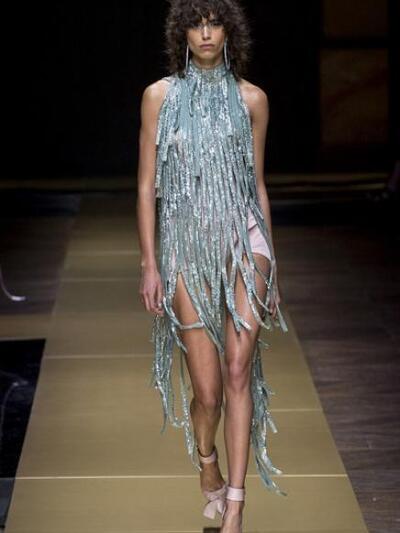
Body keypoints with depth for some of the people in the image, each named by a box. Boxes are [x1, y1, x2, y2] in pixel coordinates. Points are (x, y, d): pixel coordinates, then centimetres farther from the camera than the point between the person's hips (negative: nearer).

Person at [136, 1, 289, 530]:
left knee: (238, 369, -13)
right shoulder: (160, 96, 3)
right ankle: (209, 474, 30)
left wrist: (270, 269, 13)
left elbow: (258, 186, 12)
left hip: (243, 237, 1)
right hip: (186, 244, 0)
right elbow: (146, 187, 3)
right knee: (207, 389, 0)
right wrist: (149, 264, -4)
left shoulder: (250, 99, 7)